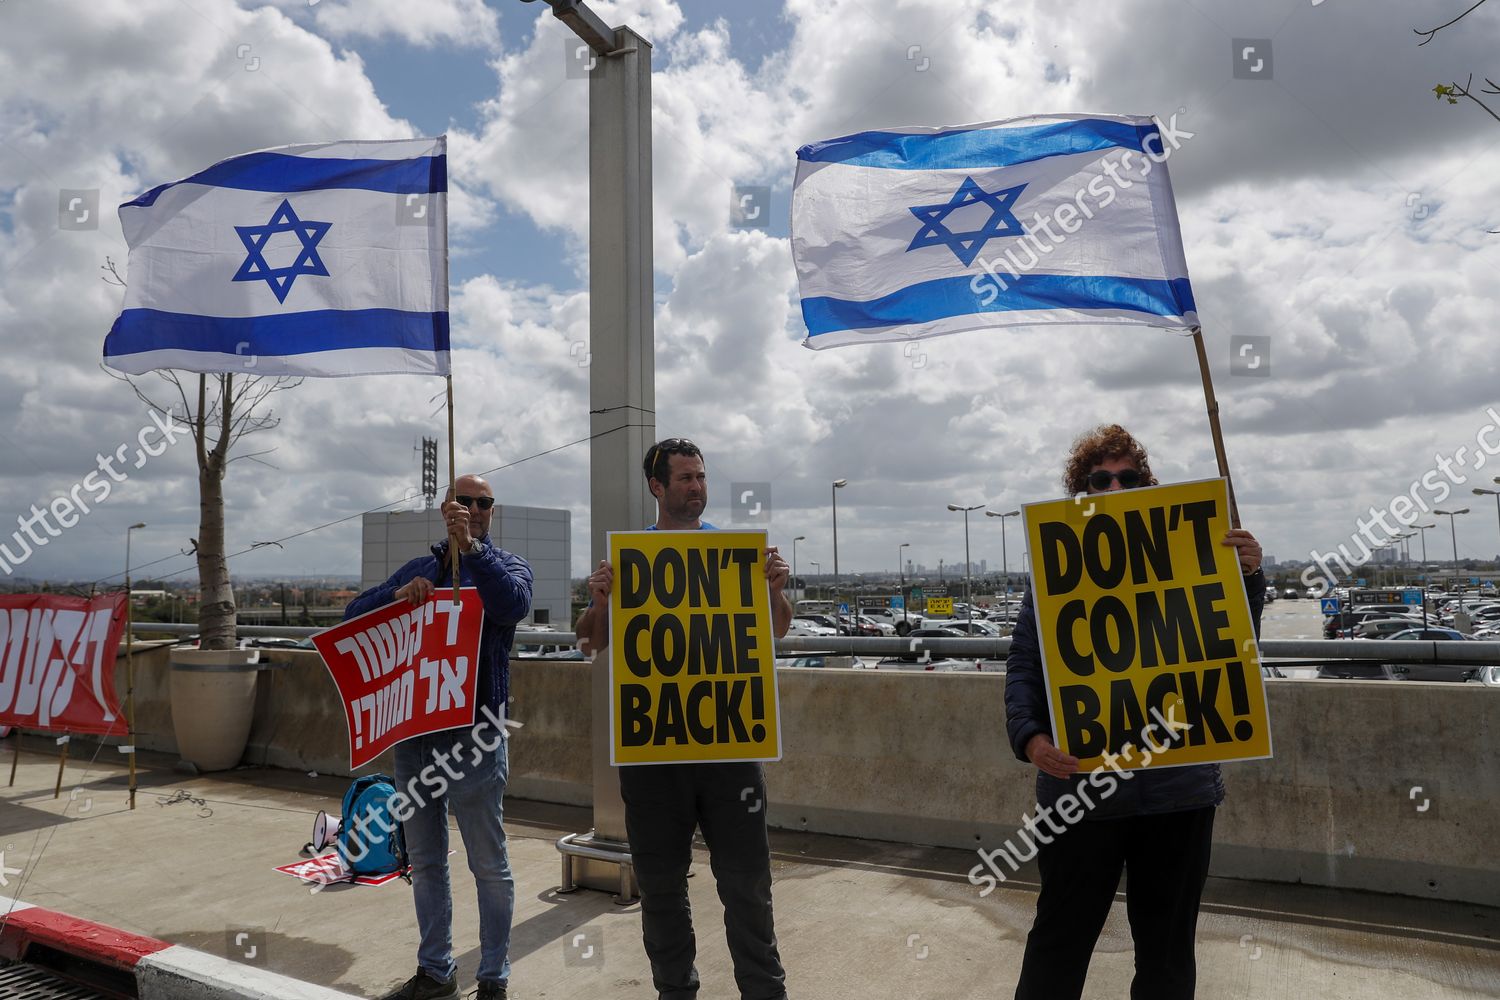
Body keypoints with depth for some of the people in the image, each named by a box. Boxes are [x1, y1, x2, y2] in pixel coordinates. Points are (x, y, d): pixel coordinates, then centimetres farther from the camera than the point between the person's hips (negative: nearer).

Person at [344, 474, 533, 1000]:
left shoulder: (504, 564, 1)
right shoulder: (418, 568, 15)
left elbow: (514, 604, -22)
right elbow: (354, 616, 8)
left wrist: (471, 547, -28)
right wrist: (398, 595, -11)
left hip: (472, 736, -5)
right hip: (412, 733, 5)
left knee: (489, 865, 4)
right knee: (425, 862, 16)